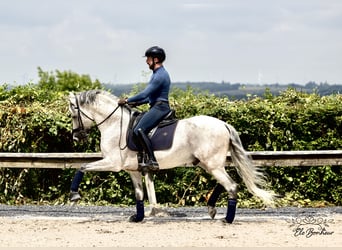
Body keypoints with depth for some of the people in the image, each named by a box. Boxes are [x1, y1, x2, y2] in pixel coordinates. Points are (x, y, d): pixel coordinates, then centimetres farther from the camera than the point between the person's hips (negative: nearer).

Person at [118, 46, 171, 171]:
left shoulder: (160, 75, -15)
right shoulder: (158, 74, 18)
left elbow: (145, 94, -19)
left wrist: (127, 101, -11)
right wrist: (137, 103, 18)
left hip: (159, 108, -11)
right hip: (157, 107, 11)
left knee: (139, 130, -22)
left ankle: (152, 161, -27)